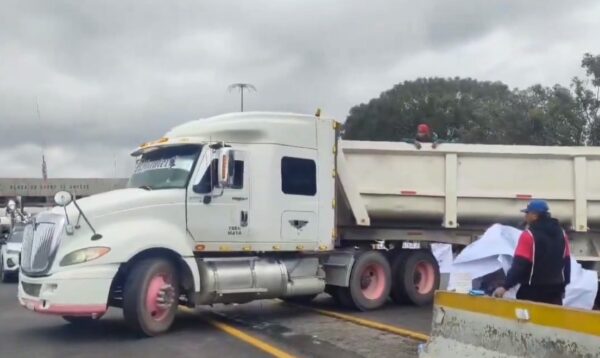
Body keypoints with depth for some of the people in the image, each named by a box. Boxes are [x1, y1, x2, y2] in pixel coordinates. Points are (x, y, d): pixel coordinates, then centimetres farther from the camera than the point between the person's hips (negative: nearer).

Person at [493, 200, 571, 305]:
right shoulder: (561, 233, 9)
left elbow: (519, 264, -19)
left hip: (533, 291, -7)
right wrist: (562, 286, 24)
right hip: (555, 290, 7)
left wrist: (505, 287, -16)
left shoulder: (529, 235, -14)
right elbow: (566, 262, 15)